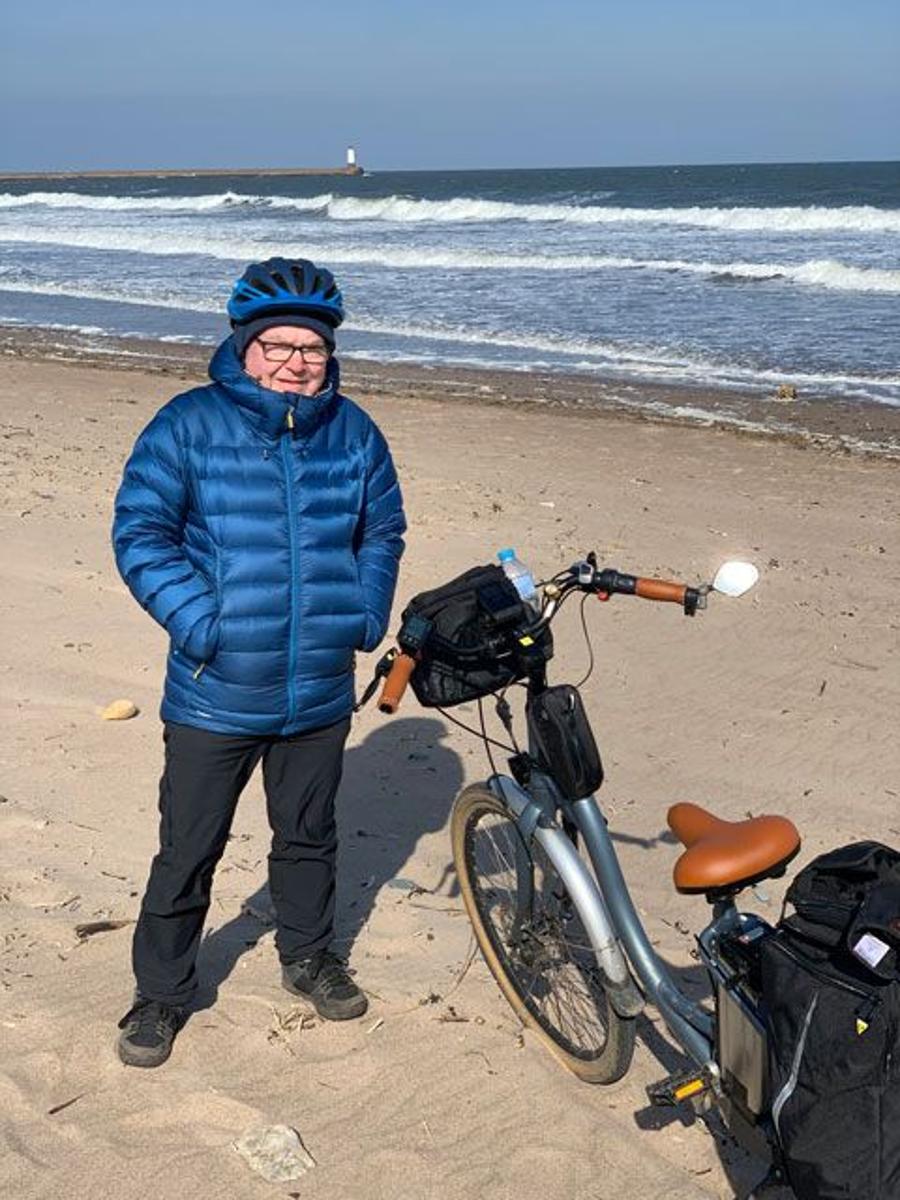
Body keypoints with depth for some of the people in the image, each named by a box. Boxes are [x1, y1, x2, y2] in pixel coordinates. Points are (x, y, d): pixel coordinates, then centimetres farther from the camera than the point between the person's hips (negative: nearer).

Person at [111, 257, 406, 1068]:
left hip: (321, 694, 3)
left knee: (308, 835, 20)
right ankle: (162, 993, 26)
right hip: (214, 694, -3)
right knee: (188, 850, 7)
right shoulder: (189, 424, -9)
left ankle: (308, 957, 42)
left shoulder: (353, 432, 2)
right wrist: (200, 623, -17)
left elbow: (383, 530, 13)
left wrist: (366, 616, 1)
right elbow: (140, 532, -10)